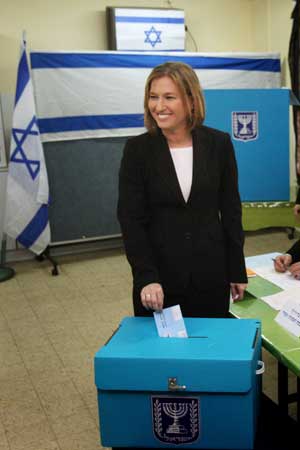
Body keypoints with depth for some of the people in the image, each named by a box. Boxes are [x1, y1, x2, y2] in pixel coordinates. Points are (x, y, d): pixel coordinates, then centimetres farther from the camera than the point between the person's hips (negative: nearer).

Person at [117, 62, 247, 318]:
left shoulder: (219, 143, -1)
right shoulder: (137, 149, -5)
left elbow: (231, 210, 4)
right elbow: (130, 219, -8)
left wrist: (238, 270, 4)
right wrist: (146, 277, -17)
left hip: (211, 274, 1)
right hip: (159, 274, -1)